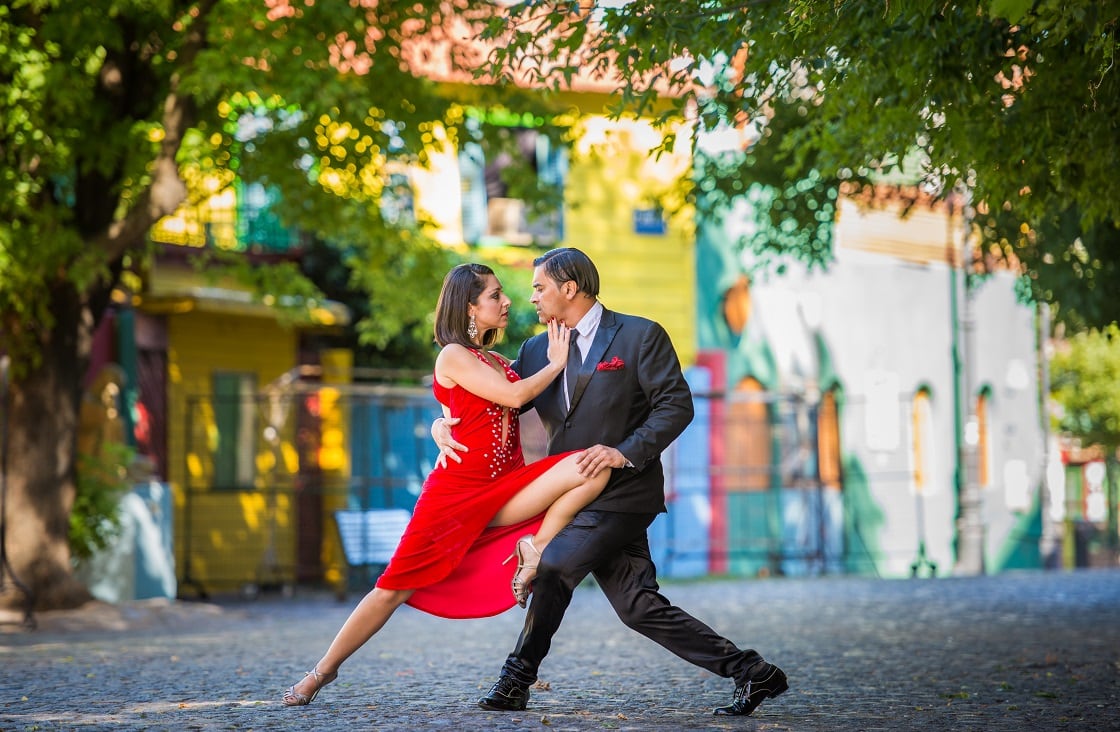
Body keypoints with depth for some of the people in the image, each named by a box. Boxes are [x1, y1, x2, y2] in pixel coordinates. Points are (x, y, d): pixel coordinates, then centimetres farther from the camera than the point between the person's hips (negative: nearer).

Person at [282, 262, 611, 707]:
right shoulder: (453, 356, -6)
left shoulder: (496, 361, 17)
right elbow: (514, 395, -14)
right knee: (394, 588, -4)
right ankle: (322, 671, 11)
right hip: (457, 491, -6)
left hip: (505, 491, 6)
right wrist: (556, 364, -2)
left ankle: (535, 549, -10)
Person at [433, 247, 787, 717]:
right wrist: (446, 424, -8)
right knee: (638, 607, 0)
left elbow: (676, 405, -10)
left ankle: (517, 679, 1)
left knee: (552, 566, -16)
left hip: (622, 493, -7)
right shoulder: (537, 351, 14)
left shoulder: (641, 336, -4)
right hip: (577, 497, 7)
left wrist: (626, 452, -22)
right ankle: (749, 672, 4)